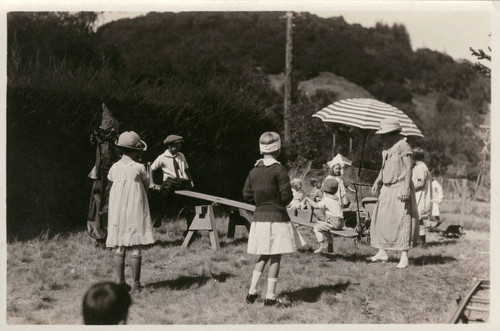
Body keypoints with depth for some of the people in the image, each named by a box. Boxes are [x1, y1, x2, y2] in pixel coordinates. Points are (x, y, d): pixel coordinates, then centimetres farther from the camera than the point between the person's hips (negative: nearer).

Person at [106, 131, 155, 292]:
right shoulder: (139, 167, -8)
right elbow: (146, 185, 5)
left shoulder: (114, 167, 2)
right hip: (135, 211, -3)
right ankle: (136, 284, 1)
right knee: (135, 248, 0)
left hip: (117, 211, 4)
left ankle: (120, 282, 7)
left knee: (119, 248, 7)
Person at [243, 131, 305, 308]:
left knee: (263, 256, 17)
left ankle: (252, 291, 16)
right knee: (275, 257, 1)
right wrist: (280, 203, 6)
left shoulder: (254, 171, 6)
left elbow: (247, 195, 8)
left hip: (259, 217, 6)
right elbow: (286, 195, -14)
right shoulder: (279, 169, -12)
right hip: (276, 217, -6)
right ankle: (270, 296, 3)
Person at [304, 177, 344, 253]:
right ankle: (330, 246, 35)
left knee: (316, 227, 0)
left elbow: (316, 205, -16)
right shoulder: (336, 198, 14)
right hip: (340, 222, 9)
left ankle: (322, 245, -9)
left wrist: (308, 199, -1)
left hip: (334, 223, -9)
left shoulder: (326, 199, -12)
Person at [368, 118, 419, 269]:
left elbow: (408, 168, -16)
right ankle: (382, 253, 18)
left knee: (402, 221, -6)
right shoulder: (386, 149, 14)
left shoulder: (403, 146, -12)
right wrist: (377, 182, 16)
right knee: (381, 220, 9)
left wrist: (406, 188, -22)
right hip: (386, 189, 9)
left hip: (400, 189, -9)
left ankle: (404, 257, -2)